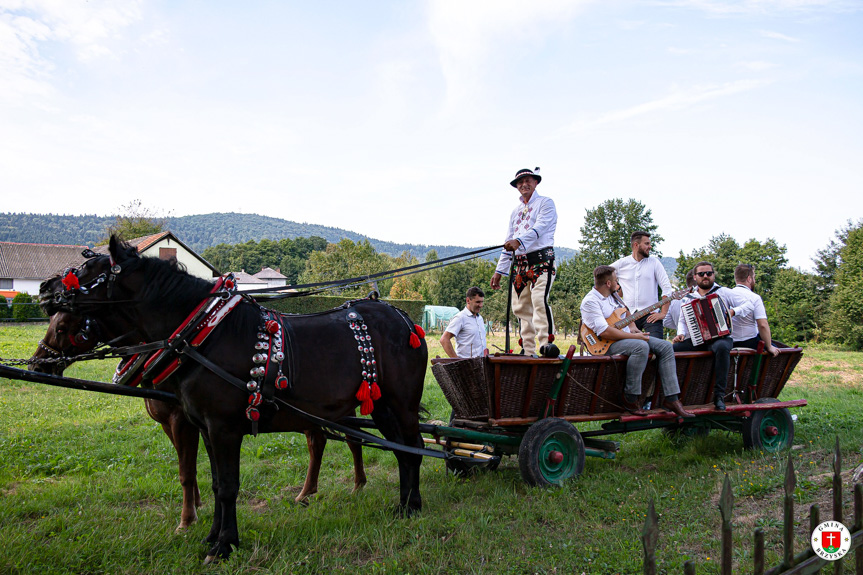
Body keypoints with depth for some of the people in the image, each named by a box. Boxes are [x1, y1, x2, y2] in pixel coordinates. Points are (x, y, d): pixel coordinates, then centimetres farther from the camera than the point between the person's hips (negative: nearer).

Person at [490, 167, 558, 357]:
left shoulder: (545, 203, 6)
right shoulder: (515, 211, 25)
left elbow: (540, 227, -13)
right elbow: (508, 243, 23)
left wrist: (519, 241, -30)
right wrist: (499, 271, 16)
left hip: (541, 259, -6)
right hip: (519, 263, 6)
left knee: (540, 300, -24)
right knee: (521, 306, 1)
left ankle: (546, 342, -29)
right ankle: (528, 351, 3)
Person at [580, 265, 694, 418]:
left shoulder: (613, 295, 15)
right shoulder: (590, 301, -15)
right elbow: (604, 332, -25)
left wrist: (633, 328, 7)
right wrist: (633, 336, -20)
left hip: (627, 336, 9)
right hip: (606, 344, -9)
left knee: (665, 346, -5)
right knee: (641, 346, -35)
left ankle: (671, 399, -6)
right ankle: (630, 399, -23)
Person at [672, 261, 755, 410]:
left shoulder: (724, 292, 11)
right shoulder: (688, 298, 18)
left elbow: (749, 304, 9)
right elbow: (682, 320, 19)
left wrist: (733, 311, -9)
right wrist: (681, 334, -2)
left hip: (720, 337, -3)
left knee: (722, 347, -39)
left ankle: (719, 395, -33)